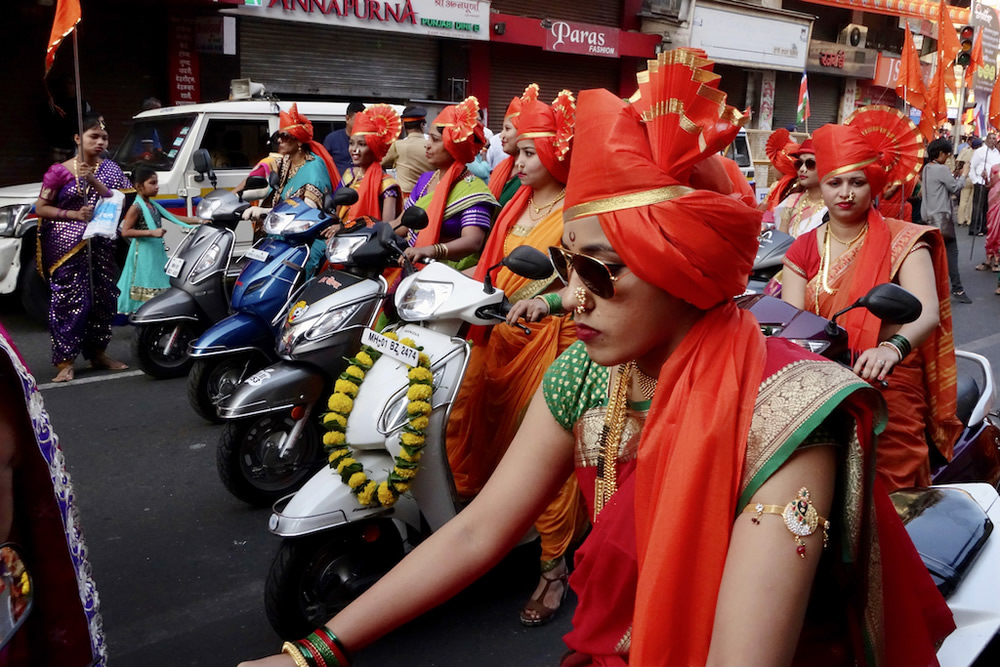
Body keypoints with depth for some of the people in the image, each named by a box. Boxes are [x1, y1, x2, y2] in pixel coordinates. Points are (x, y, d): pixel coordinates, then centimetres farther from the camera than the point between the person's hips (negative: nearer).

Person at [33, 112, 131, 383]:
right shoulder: (59, 171, -2)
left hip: (101, 246, 4)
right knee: (69, 300, -8)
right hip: (67, 247, -4)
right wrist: (74, 214, -14)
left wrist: (93, 181, -15)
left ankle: (98, 353, 24)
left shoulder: (109, 169, 9)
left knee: (103, 298, 8)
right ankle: (65, 361, -4)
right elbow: (40, 207, -1)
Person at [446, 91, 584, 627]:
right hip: (500, 333, 7)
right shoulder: (519, 203, 15)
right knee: (486, 435, 9)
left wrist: (548, 300, -36)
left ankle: (554, 567, 9)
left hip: (546, 338, -7)